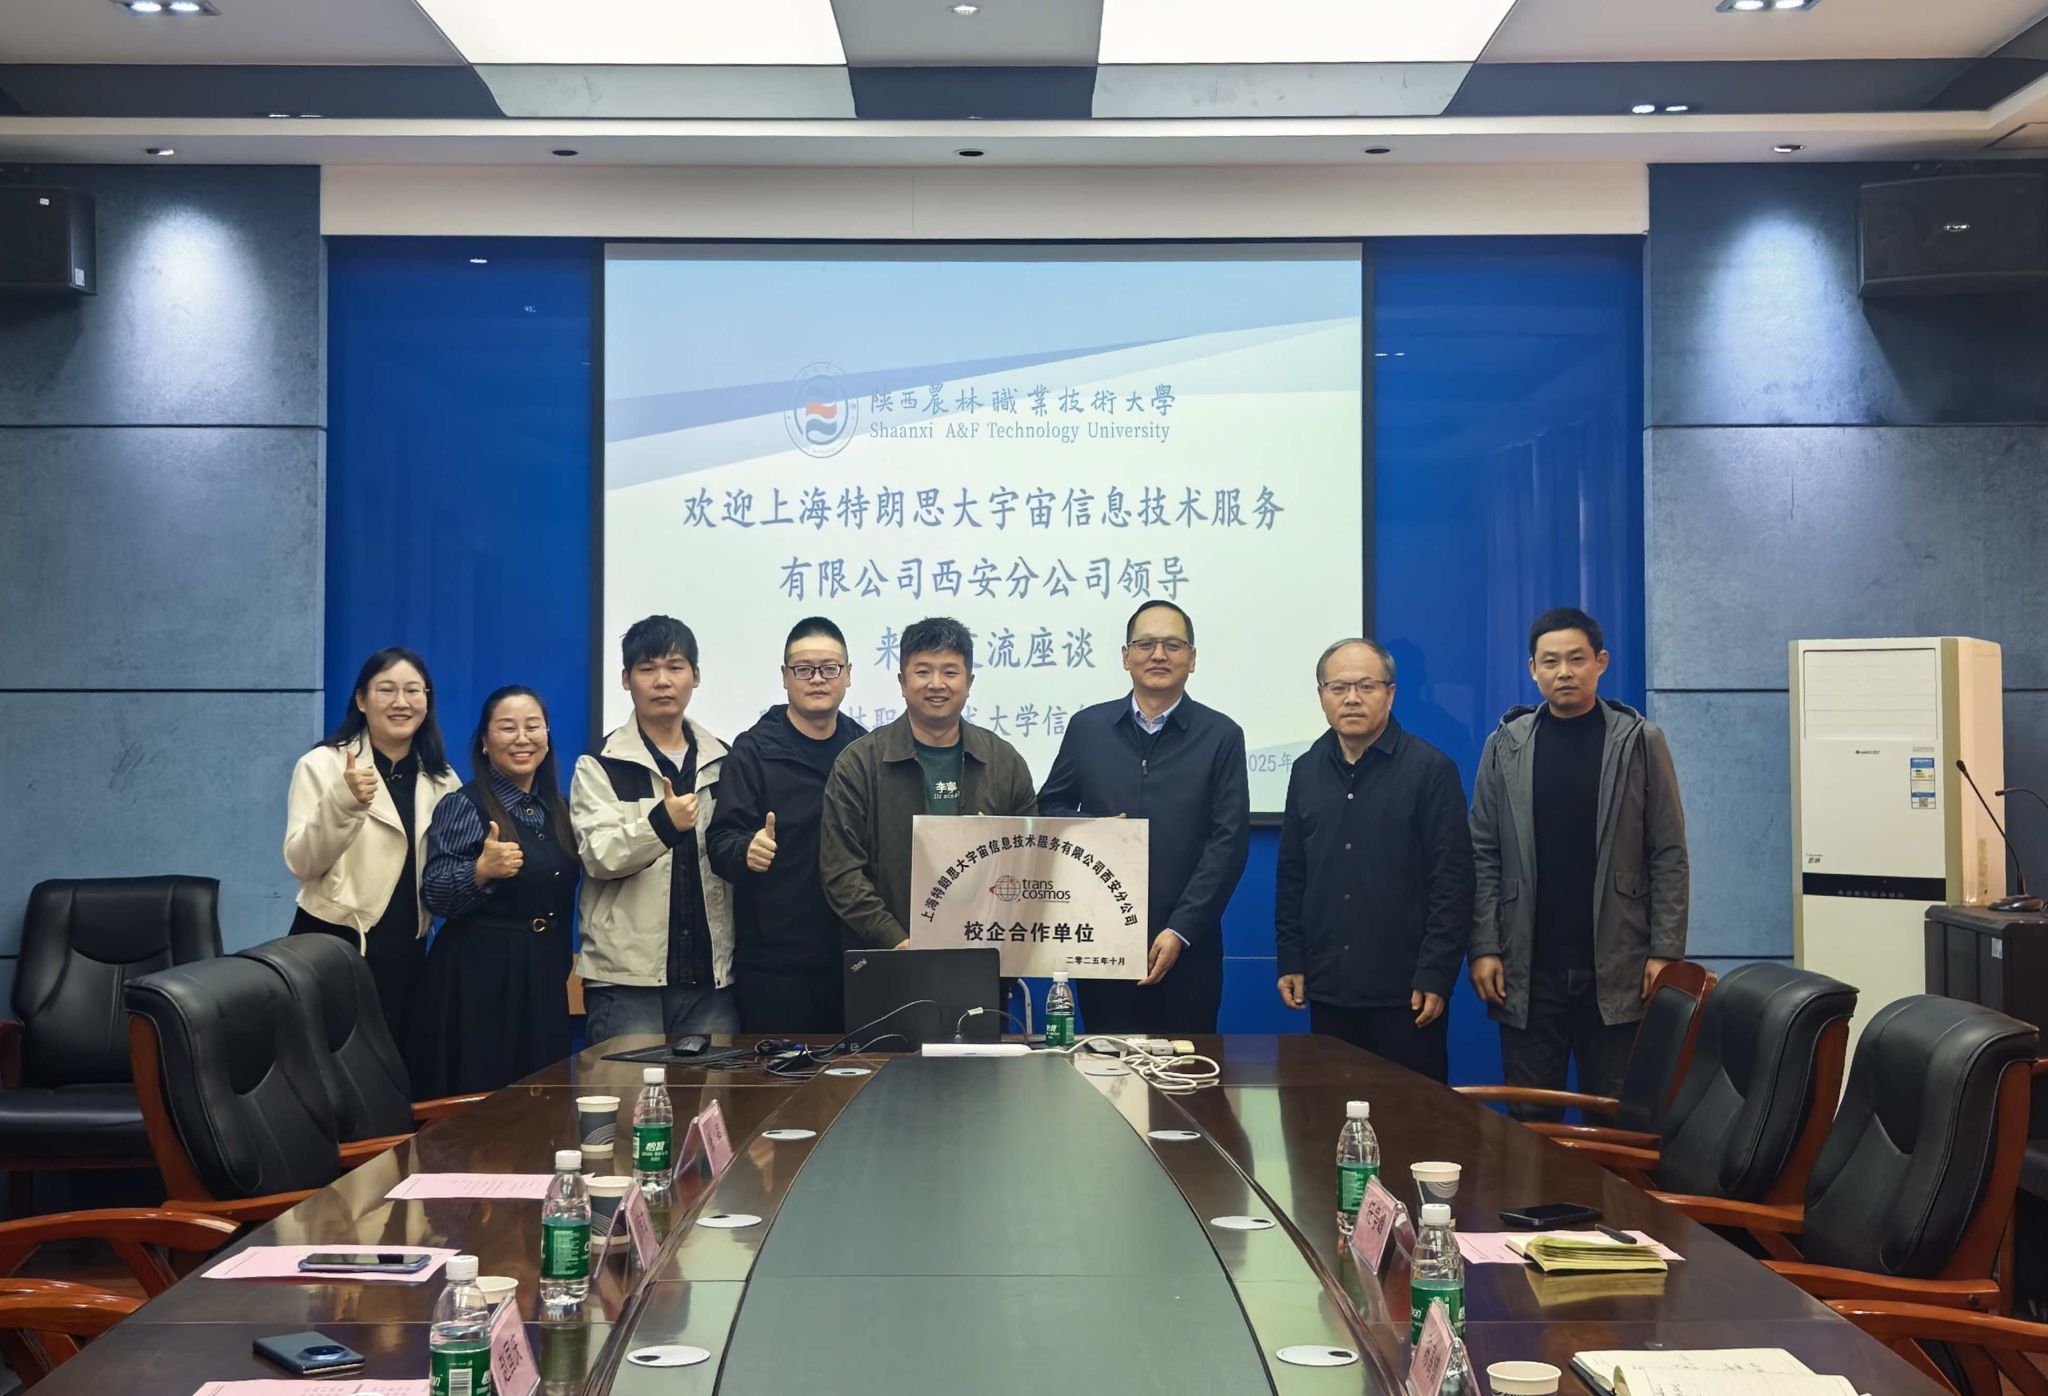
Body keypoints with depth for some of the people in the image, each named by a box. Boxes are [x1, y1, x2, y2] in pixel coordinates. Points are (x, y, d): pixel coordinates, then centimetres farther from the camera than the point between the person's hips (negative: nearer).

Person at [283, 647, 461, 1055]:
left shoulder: (441, 778, 9)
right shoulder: (323, 764, -4)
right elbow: (302, 863, -13)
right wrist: (343, 802, -28)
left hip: (406, 953, 4)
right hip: (333, 946, -4)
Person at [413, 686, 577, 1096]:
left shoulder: (556, 809, 12)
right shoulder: (463, 805, -6)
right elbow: (434, 895, -14)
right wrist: (482, 870, -31)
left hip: (543, 977, 6)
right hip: (478, 978, -6)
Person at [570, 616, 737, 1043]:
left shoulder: (723, 763, 14)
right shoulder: (599, 767, 3)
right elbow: (598, 855, -12)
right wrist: (661, 825, -27)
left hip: (712, 977, 3)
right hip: (627, 980, -3)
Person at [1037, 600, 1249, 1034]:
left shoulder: (1221, 736, 1)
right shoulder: (1087, 727, 8)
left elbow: (1229, 841, -4)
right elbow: (1049, 808, 16)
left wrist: (1180, 930, -11)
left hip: (1186, 945, -1)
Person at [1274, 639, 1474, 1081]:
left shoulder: (1431, 770, -4)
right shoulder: (1307, 771, 10)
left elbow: (1452, 882, -7)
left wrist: (1435, 975, -12)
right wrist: (1290, 961, 7)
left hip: (1405, 994, -4)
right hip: (1327, 991, 4)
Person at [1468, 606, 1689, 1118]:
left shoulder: (1641, 743, 2)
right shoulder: (1505, 746, 5)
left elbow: (1668, 856, 1)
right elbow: (1483, 855, 4)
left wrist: (1665, 951, -6)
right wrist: (1484, 947, -4)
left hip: (1616, 970, -1)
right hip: (1528, 970, 1)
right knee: (1530, 1120, 6)